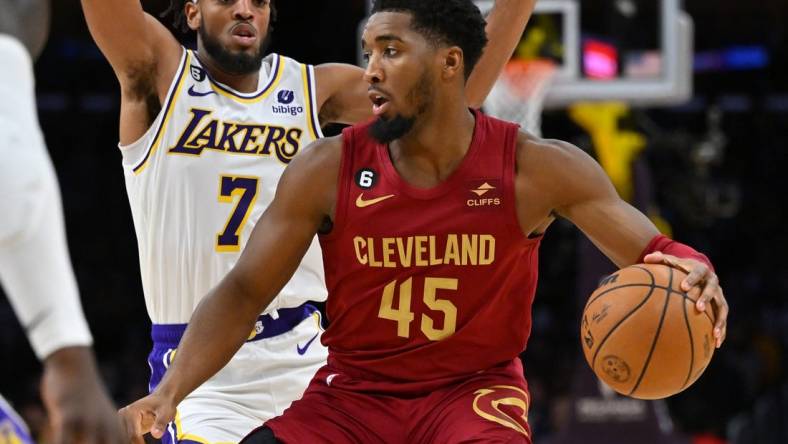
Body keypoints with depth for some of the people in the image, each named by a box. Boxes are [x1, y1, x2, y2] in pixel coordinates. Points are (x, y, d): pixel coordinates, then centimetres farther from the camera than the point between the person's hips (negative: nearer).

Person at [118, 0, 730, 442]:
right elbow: (244, 293, -7)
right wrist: (168, 394, -21)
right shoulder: (328, 169, -10)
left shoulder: (535, 168, -12)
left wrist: (689, 271, -34)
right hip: (352, 392, 2)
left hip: (476, 388, -2)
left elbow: (651, 252, -9)